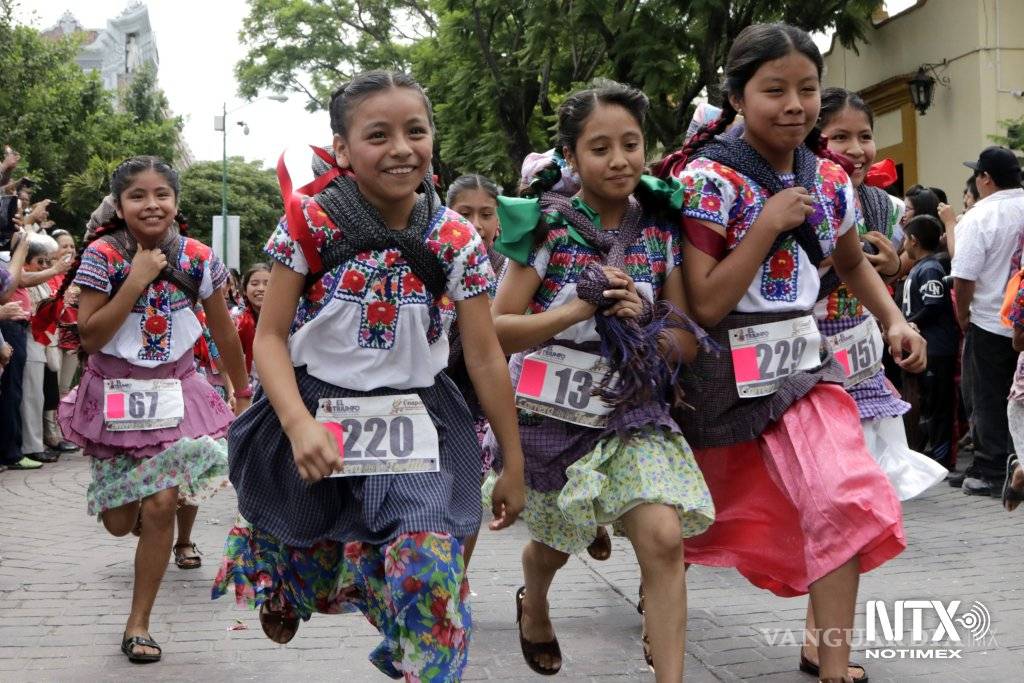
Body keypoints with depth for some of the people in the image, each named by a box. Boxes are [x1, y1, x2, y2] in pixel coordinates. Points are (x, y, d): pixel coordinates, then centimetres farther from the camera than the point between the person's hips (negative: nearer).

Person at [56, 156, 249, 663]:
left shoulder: (198, 259, -7)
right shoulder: (103, 255, -12)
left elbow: (225, 332, 5)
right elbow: (89, 338, -16)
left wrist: (243, 393, 12)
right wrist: (135, 282, -23)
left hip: (174, 391, 0)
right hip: (115, 392, 0)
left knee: (161, 506, -10)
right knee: (119, 522, 5)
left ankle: (138, 624, 7)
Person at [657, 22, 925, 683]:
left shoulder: (828, 180, 1)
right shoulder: (707, 178, -16)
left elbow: (853, 263, 20)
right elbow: (706, 305, -20)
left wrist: (894, 320, 3)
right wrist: (768, 224, -24)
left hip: (802, 363, 4)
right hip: (723, 374, -4)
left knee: (847, 499, -16)